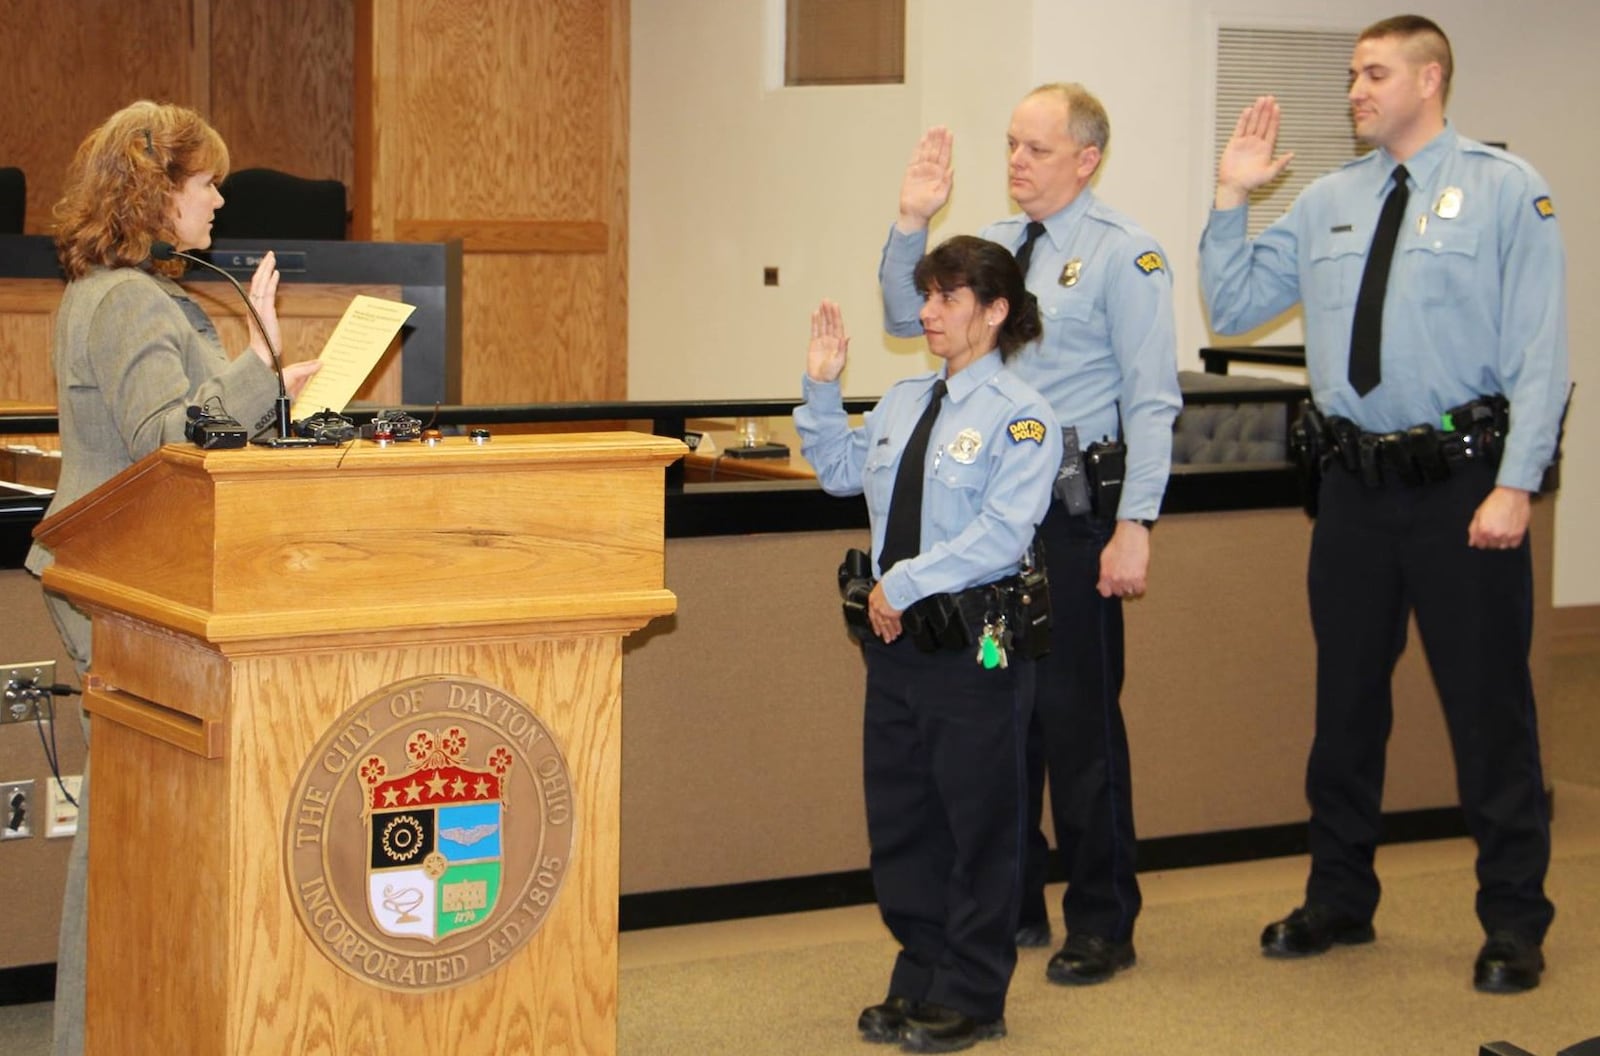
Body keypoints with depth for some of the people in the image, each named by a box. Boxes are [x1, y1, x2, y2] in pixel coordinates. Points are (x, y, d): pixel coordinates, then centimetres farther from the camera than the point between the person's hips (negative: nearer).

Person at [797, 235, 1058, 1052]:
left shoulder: (1019, 416, -11)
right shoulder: (903, 402, 12)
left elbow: (1001, 533, -21)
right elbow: (840, 469, 25)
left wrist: (906, 584, -20)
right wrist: (821, 387, 12)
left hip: (975, 646, -7)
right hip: (898, 642, 8)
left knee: (977, 823, 3)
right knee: (898, 820, 13)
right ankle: (919, 980, 27)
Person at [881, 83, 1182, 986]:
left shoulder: (1122, 252, -8)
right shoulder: (996, 244, 13)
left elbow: (1152, 397, -12)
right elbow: (907, 317, 15)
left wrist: (1133, 526, -18)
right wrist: (912, 221, 1)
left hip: (1073, 512, -7)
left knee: (1079, 714, -2)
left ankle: (1102, 924, 10)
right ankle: (1012, 904, 25)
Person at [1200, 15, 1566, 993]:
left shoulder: (1506, 189, -4)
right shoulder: (1329, 201, 11)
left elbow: (1539, 349, -9)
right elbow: (1232, 305, 14)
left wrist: (1514, 485, -15)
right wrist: (1232, 197, 3)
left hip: (1463, 485, -5)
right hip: (1355, 482, 5)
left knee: (1489, 707, 1)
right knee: (1347, 698, 14)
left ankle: (1514, 922, 13)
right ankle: (1340, 898, 29)